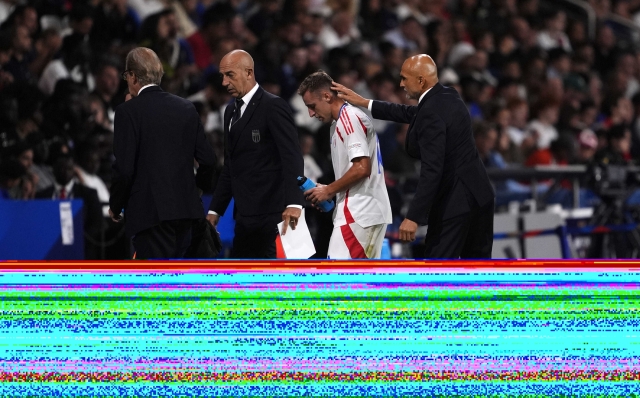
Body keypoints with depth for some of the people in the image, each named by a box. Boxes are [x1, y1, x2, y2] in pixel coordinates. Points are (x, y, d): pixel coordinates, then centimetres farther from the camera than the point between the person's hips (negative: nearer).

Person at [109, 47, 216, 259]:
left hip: (150, 212, -6)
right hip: (185, 208, 6)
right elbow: (207, 159, 9)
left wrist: (115, 206, 2)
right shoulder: (186, 108, 9)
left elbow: (124, 168, -13)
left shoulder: (128, 112, -8)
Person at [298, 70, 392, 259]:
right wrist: (329, 192, 11)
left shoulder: (349, 118, -12)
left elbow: (362, 168, -20)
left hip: (359, 214, -11)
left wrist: (329, 190, -10)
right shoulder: (340, 122, 20)